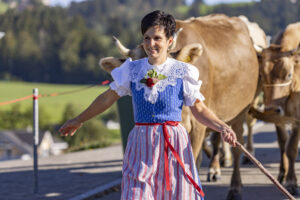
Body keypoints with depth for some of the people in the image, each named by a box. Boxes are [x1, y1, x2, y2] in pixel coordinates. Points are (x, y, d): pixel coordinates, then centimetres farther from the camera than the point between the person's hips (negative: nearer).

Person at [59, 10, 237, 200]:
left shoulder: (183, 72, 0)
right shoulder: (133, 70, 6)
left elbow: (199, 109, 3)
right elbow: (108, 98, 17)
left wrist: (223, 127, -13)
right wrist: (79, 120, 25)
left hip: (174, 144, -2)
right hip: (141, 144, 2)